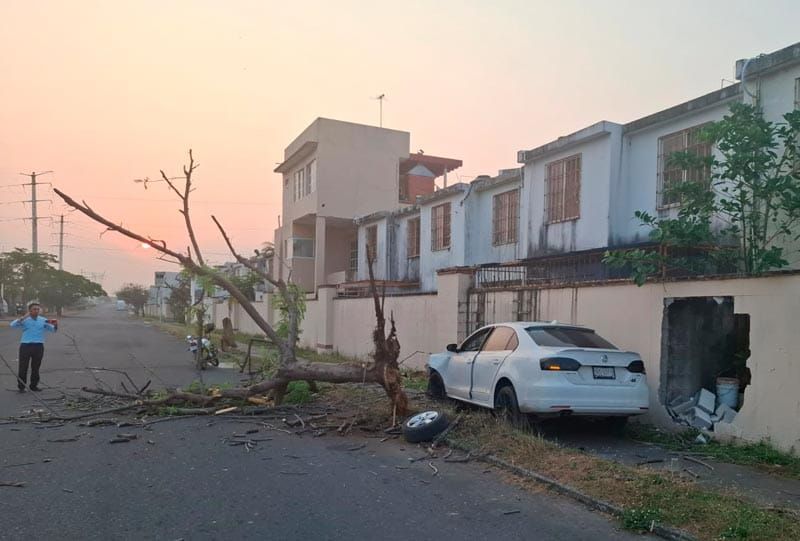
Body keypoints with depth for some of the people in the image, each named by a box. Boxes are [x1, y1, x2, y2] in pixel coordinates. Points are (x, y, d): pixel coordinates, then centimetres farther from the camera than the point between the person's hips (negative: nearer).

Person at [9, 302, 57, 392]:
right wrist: (23, 318, -23)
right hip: (26, 346, -2)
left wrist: (56, 325, -16)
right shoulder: (24, 320, 1)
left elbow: (53, 330, 7)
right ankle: (21, 386, 9)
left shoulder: (43, 321, 7)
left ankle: (34, 385, 21)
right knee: (23, 367, 0)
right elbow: (13, 325, -12)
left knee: (36, 367, 9)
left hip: (39, 346, 2)